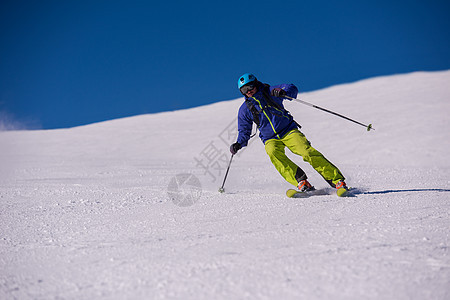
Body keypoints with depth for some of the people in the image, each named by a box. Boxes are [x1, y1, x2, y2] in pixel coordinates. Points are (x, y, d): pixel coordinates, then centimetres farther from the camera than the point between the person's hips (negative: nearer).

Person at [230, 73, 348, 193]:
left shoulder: (270, 92, 0)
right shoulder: (245, 109, 7)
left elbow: (292, 89, -4)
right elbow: (244, 131, 15)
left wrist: (283, 92, -26)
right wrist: (238, 144, -4)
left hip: (289, 131, -2)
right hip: (271, 139, 2)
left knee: (307, 152, -23)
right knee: (273, 153, -33)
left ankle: (336, 179, -18)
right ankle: (301, 181, -36)